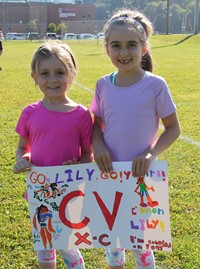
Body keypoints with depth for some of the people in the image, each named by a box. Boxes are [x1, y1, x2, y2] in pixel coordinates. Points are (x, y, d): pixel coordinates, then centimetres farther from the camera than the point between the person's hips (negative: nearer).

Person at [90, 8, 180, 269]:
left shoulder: (155, 85, -14)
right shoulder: (103, 85, -4)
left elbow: (173, 128, -5)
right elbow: (97, 124, 7)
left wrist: (151, 154, -19)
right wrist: (98, 145, -13)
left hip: (141, 175, -3)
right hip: (109, 173, 3)